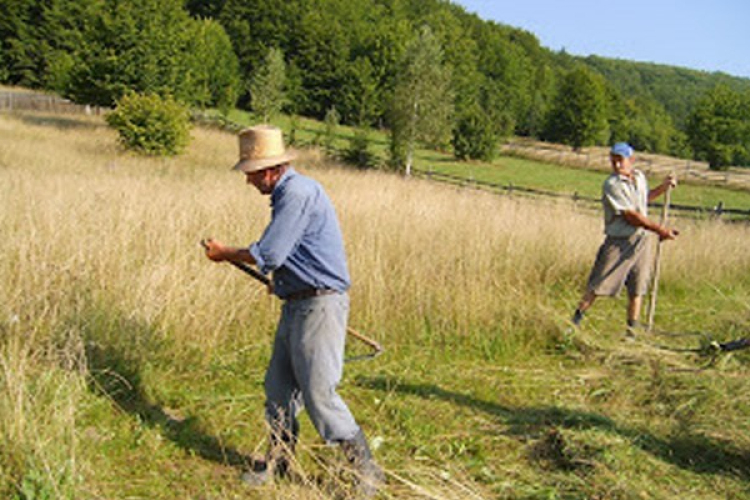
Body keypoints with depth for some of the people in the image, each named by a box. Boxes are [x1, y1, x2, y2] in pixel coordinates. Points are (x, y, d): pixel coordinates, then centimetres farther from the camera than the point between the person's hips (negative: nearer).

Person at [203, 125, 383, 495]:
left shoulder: (298, 193, -17)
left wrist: (224, 254, -4)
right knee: (278, 385, 13)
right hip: (297, 304, 10)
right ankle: (277, 461, 27)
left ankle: (366, 470, 5)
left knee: (318, 391, -8)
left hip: (320, 305, -10)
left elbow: (268, 254, -20)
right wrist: (282, 280, 24)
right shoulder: (289, 192, 15)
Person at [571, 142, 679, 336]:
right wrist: (660, 230, -18)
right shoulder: (611, 185, -15)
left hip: (641, 241, 6)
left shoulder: (640, 177, 8)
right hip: (618, 242, -6)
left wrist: (664, 187, 19)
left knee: (637, 289, 8)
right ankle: (575, 320, 5)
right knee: (598, 286, -5)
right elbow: (631, 216, -19)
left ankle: (632, 330, 18)